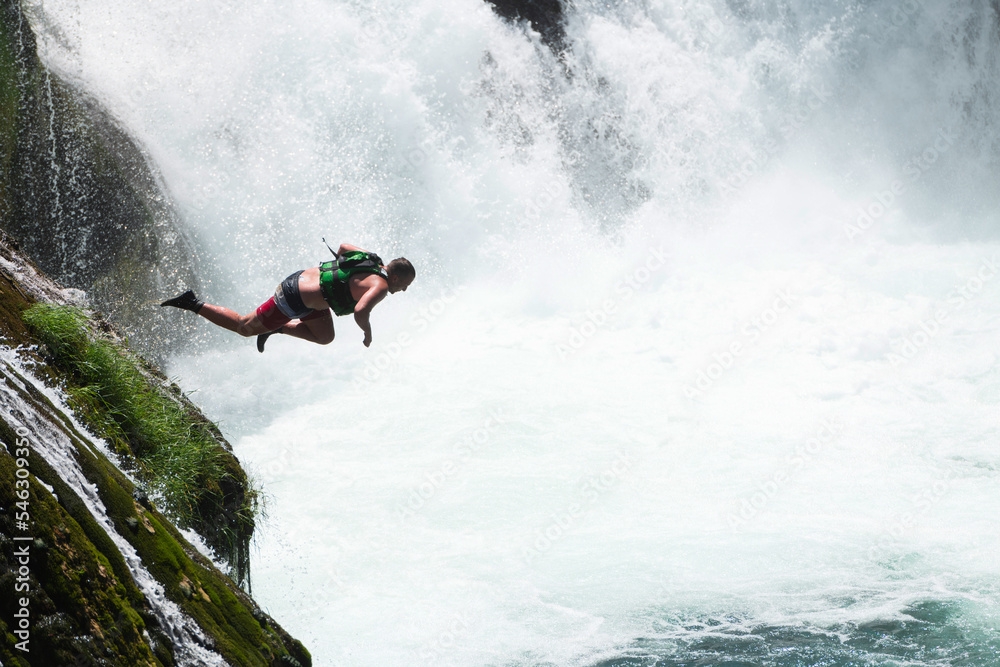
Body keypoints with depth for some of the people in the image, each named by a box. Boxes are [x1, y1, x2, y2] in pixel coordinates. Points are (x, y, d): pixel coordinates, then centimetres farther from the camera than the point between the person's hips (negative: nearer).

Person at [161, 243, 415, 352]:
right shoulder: (380, 286, -23)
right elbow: (360, 311, -39)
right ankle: (194, 305, 13)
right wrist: (367, 332, -19)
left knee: (325, 337, 24)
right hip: (296, 300, -9)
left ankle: (277, 328, 25)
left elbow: (343, 247, 22)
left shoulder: (370, 258, 4)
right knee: (244, 327, 9)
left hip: (303, 277, 9)